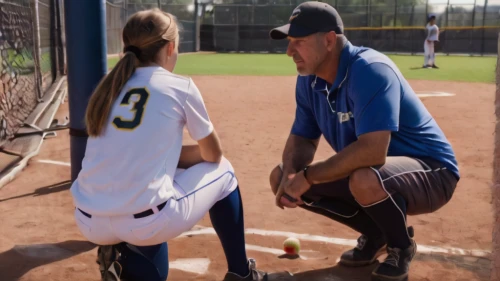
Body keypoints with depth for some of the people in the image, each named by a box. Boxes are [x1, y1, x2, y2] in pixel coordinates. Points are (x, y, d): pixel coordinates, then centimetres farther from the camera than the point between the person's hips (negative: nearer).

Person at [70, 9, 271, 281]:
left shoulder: (109, 87, 13)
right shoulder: (180, 86, -1)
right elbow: (213, 155, 11)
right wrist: (192, 152, 28)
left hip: (89, 223, 6)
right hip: (144, 220, -5)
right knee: (222, 171, 21)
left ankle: (122, 257, 7)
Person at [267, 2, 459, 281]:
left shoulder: (370, 70, -28)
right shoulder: (308, 80, -3)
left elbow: (372, 151, -39)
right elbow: (302, 138, 3)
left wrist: (307, 177, -30)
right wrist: (290, 177, -19)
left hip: (430, 172, -8)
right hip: (368, 174, 8)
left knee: (365, 179, -41)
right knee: (281, 176, -2)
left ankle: (401, 247, -4)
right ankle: (376, 234, 12)